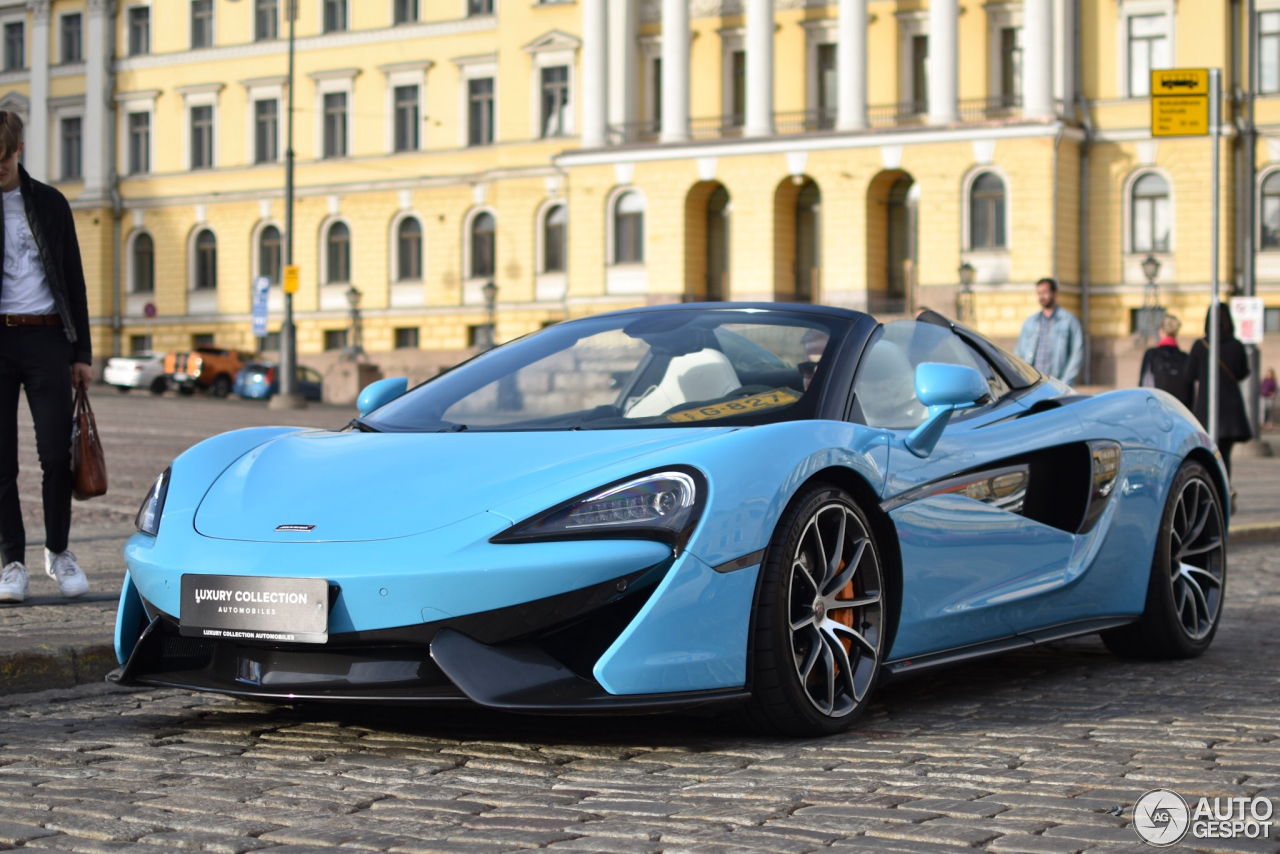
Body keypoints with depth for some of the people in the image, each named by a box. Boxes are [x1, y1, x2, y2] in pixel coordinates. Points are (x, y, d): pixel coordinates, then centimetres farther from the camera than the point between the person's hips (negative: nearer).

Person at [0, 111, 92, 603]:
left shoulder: (49, 204, 10)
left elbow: (73, 279, 13)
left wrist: (81, 351, 9)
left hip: (45, 338, 1)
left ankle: (58, 551, 15)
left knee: (56, 453, -3)